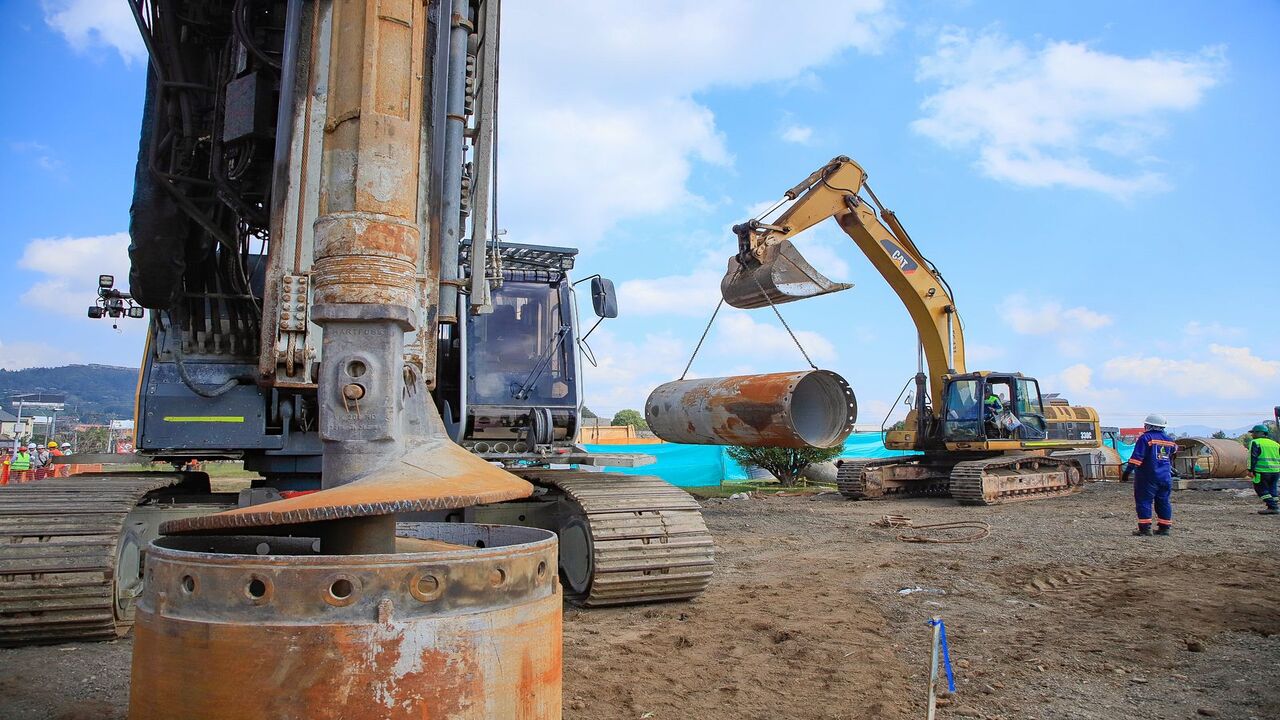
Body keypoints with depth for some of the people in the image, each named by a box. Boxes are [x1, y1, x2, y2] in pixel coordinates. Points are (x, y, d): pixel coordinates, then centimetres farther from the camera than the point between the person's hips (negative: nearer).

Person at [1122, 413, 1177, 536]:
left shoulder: (1145, 438, -11)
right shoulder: (1168, 439, 9)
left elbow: (1137, 457, -17)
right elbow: (1174, 450, 31)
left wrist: (1128, 471, -15)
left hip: (1148, 476, -6)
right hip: (1165, 477, 6)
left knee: (1144, 501, -2)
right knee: (1163, 502, 13)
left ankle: (1145, 528, -5)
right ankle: (1165, 527, 16)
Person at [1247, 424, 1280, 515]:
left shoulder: (1255, 443, -3)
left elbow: (1253, 457, -11)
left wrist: (1251, 469, -12)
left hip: (1262, 471, -7)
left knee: (1261, 489, 1)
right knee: (1272, 489, 16)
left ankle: (1272, 507, -9)